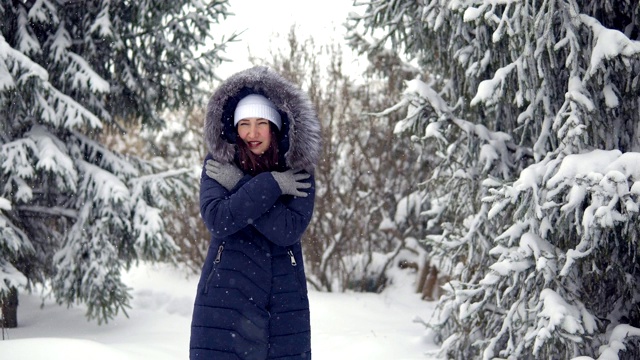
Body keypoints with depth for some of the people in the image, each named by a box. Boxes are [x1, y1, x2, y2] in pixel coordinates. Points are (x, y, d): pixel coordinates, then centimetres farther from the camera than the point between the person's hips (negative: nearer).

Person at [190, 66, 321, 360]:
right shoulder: (218, 164, -2)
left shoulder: (298, 170, -1)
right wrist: (271, 184, -18)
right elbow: (217, 219, -16)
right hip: (227, 293, -1)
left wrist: (238, 184, -15)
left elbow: (289, 229, -15)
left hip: (283, 300, 1)